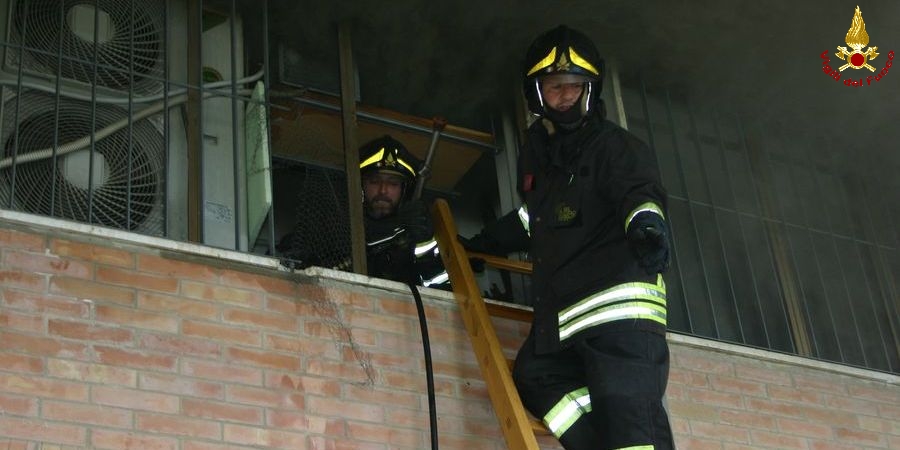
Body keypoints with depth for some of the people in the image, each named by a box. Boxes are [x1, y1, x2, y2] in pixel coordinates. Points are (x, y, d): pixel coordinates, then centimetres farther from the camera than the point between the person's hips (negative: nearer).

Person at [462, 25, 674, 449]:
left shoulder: (613, 145, -1)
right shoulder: (537, 151, 22)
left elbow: (641, 190, -20)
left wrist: (646, 221, -43)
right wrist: (483, 243, 44)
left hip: (619, 303, -9)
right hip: (561, 313, 9)